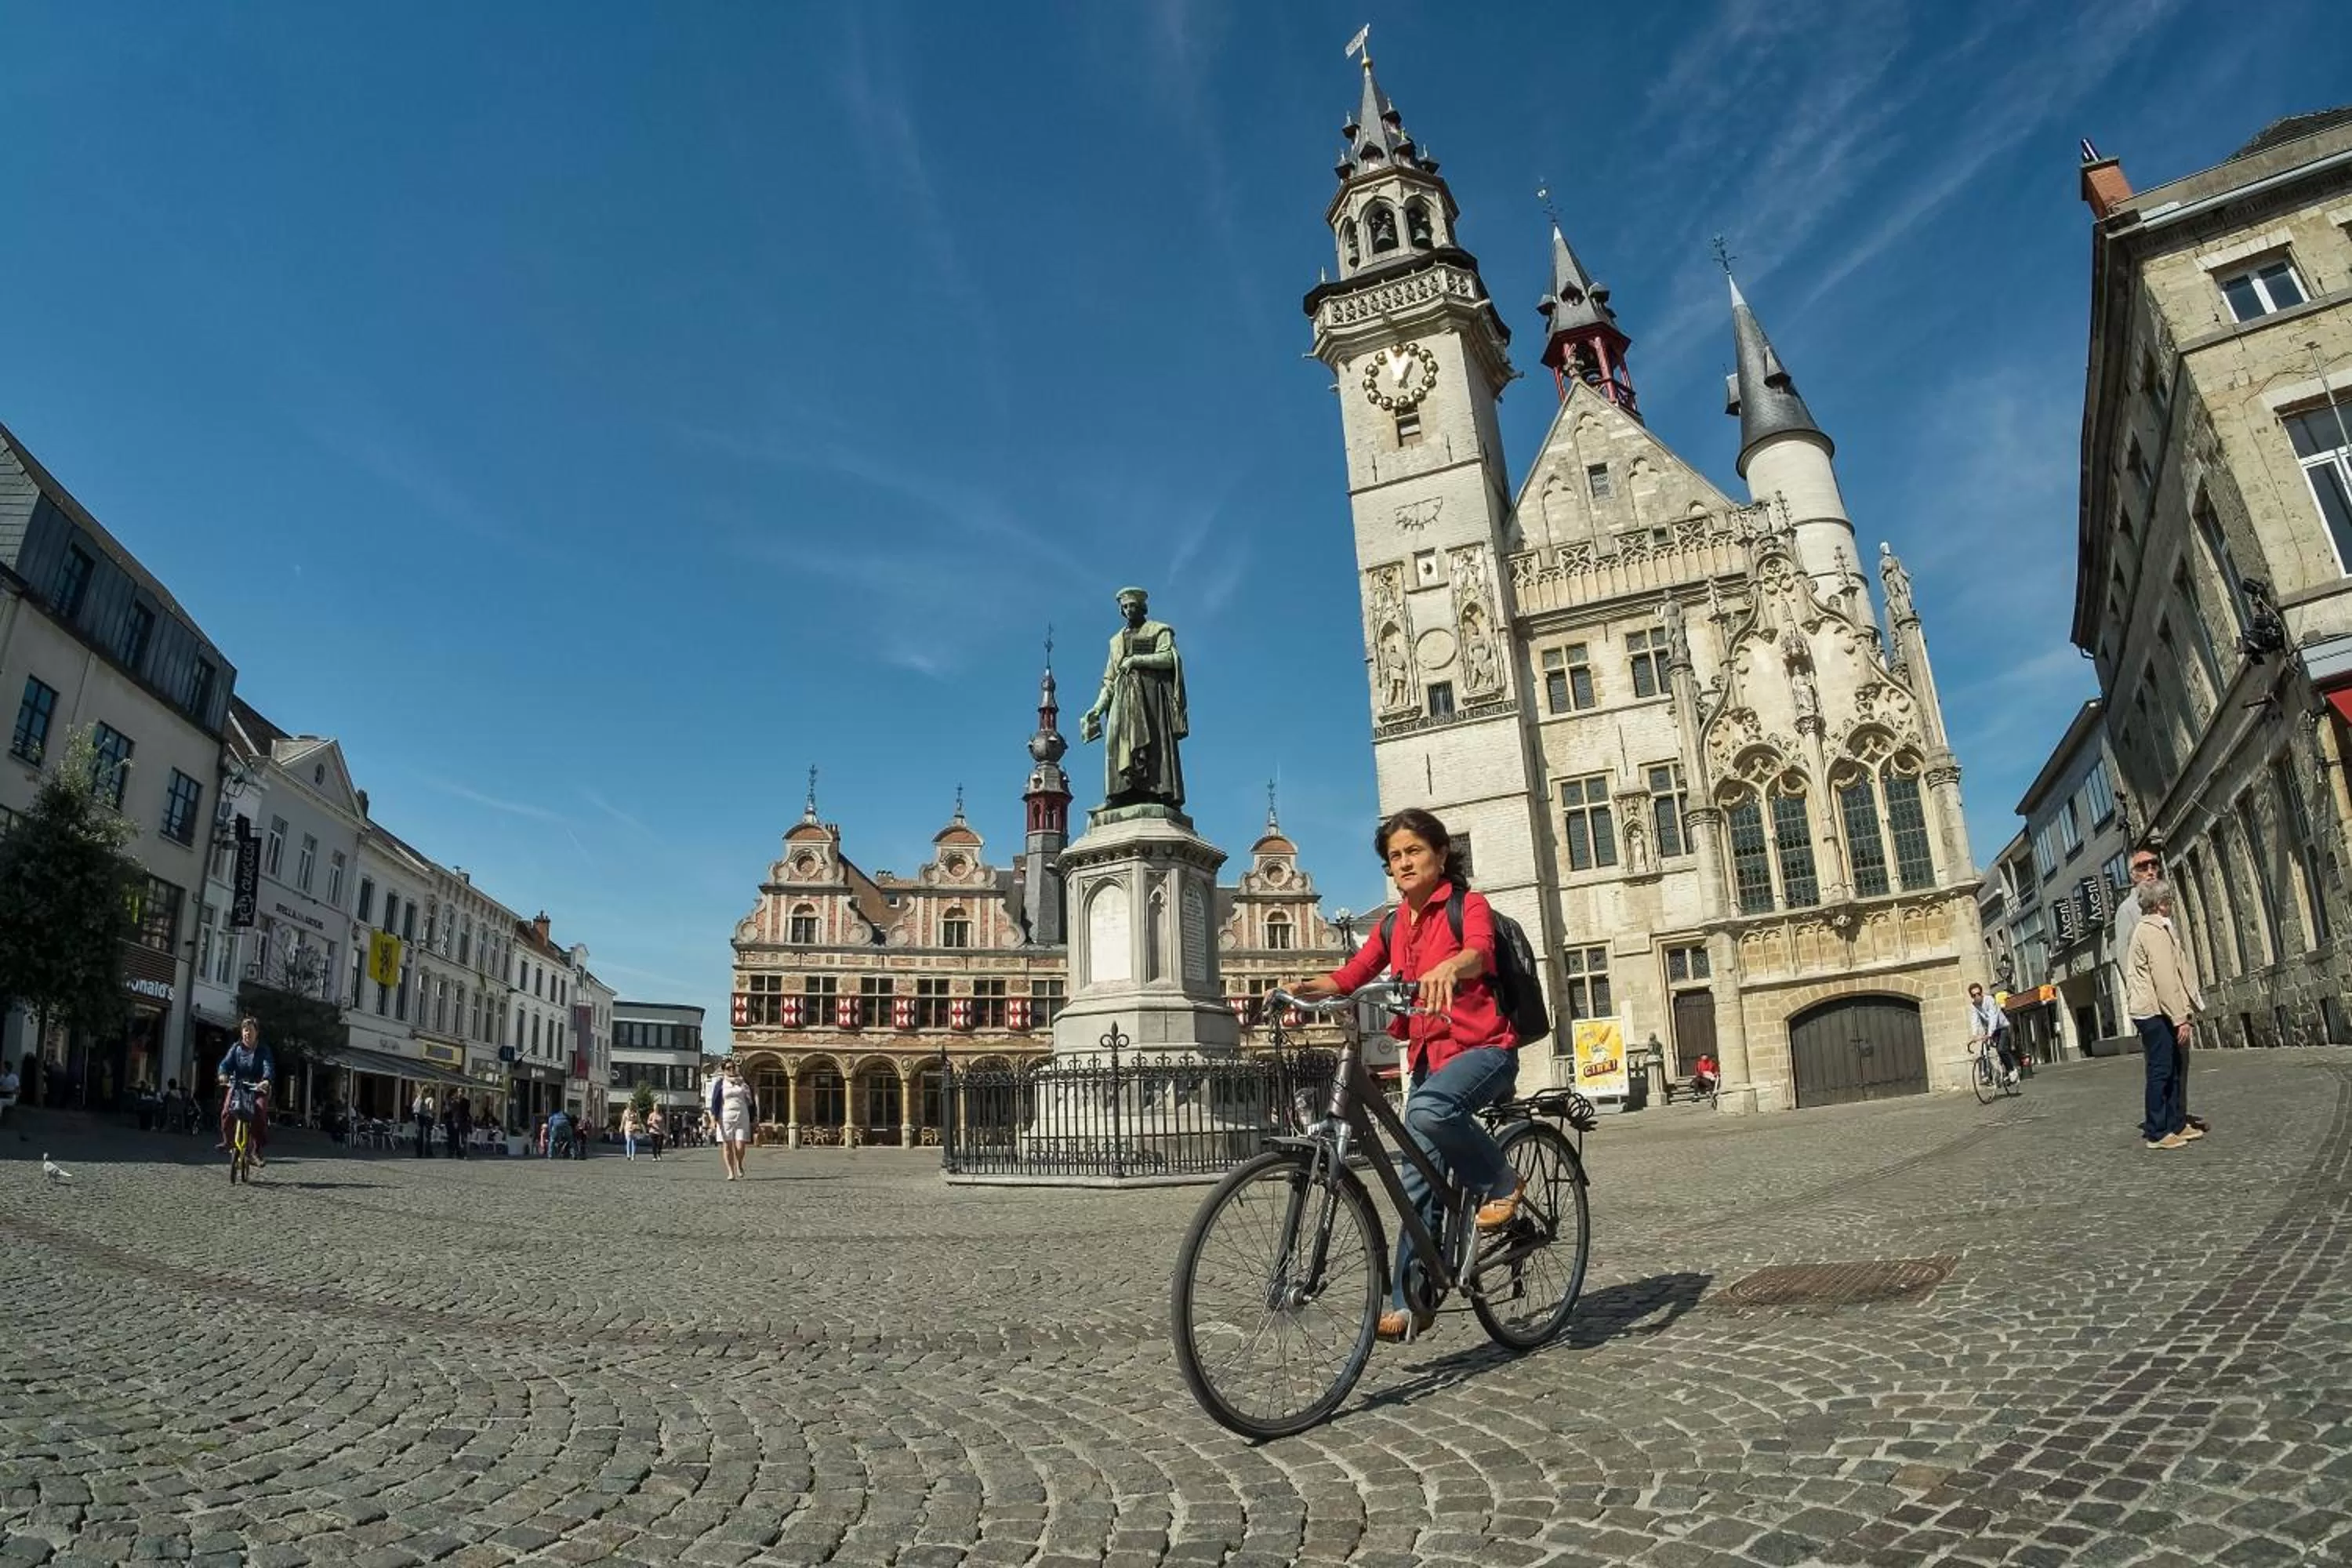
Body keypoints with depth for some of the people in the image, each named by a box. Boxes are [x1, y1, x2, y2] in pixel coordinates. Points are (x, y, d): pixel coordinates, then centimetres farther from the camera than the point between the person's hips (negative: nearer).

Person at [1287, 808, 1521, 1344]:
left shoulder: (1467, 905, -5)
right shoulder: (1393, 928, 12)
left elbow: (1479, 951, -27)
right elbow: (1348, 977, 1)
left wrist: (1448, 968, -50)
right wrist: (1303, 988, -20)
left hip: (1482, 1048, -6)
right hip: (1428, 1058, 6)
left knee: (1428, 1110, -35)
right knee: (1419, 1182, 3)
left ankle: (1500, 1183, -9)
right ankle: (1410, 1302, 12)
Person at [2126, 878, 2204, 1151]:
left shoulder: (2145, 928, 18)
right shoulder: (2155, 932, -15)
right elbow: (2164, 979, -21)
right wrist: (2180, 1018, -20)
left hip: (2153, 1011, 10)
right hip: (2155, 1012, -10)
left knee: (2172, 1069, 15)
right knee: (2161, 1071, -5)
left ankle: (2176, 1124, 22)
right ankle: (2157, 1133, 0)